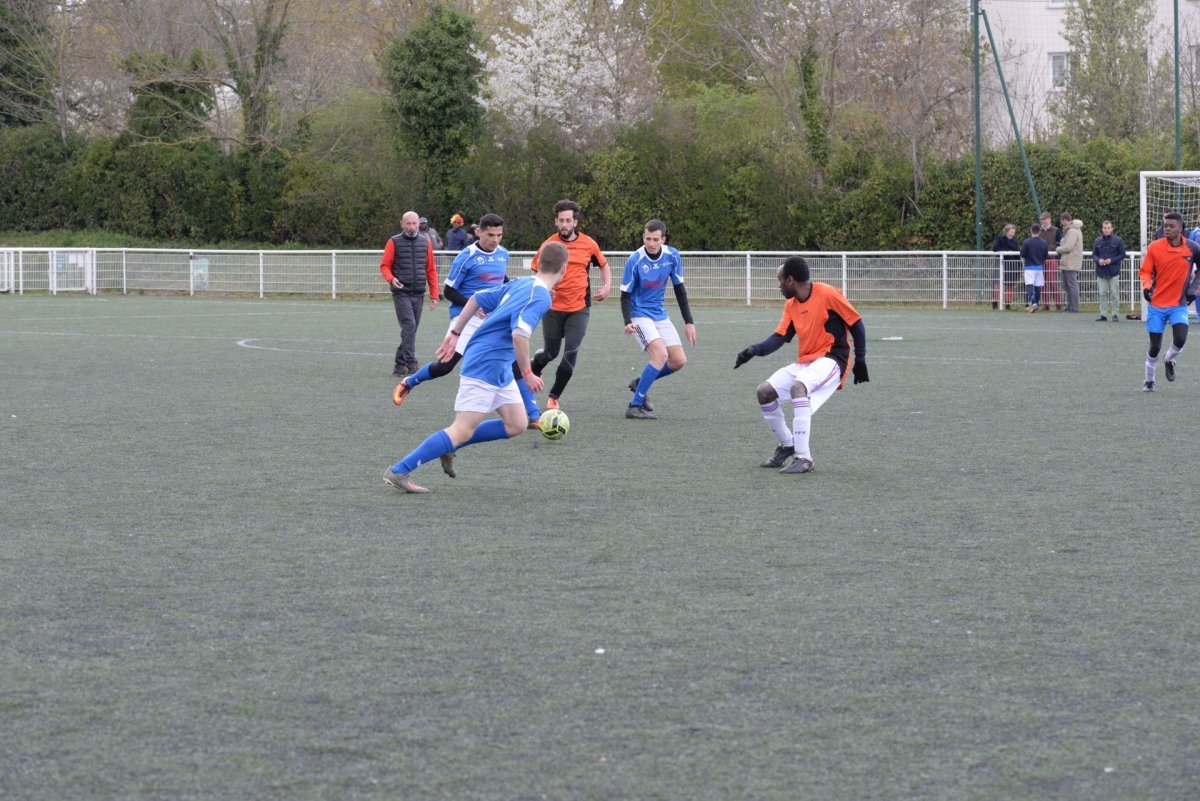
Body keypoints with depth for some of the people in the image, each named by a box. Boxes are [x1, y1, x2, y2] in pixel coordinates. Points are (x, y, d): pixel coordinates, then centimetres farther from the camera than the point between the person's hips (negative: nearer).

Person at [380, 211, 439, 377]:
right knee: (409, 326, -16)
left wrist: (434, 295, 8)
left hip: (419, 294, 4)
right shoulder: (394, 242, 0)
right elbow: (384, 265, 2)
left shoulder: (425, 242, 10)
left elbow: (431, 270, 12)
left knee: (411, 330, 7)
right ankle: (411, 364, -18)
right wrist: (391, 279, -19)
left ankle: (400, 366, 17)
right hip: (401, 293, -4)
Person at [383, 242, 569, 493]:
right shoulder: (540, 297, -17)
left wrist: (455, 333, 20)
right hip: (485, 366, -10)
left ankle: (448, 445, 14)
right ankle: (399, 471, -9)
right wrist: (527, 374, -20)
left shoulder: (521, 284, 11)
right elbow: (519, 334, -29)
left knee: (516, 425, 11)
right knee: (463, 431, -10)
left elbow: (477, 298, 16)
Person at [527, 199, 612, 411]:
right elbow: (535, 272, 6)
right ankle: (533, 371, 44)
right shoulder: (549, 244, -5)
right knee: (551, 352, 7)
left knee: (572, 351, -14)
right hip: (554, 308, 0)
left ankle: (554, 397, 0)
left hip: (579, 308, 0)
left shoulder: (588, 244, -2)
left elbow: (603, 265, 16)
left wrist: (607, 286, 0)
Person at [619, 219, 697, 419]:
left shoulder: (672, 256, -6)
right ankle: (635, 406, -20)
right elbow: (625, 296, -14)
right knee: (661, 354, -25)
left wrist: (688, 322, 3)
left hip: (660, 315, 6)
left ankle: (639, 384, 24)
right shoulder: (635, 260, -20)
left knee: (679, 361, 2)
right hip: (639, 315, -6)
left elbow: (679, 290, 5)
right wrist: (628, 323, -30)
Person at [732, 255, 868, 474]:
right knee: (765, 391, -3)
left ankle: (803, 458, -31)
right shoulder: (791, 306, 10)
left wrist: (860, 361, -4)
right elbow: (779, 338, 3)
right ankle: (787, 447, 14)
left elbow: (857, 325, -6)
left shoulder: (827, 294, -12)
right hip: (805, 362, 8)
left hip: (830, 360, -8)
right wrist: (754, 350, -15)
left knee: (797, 387, -34)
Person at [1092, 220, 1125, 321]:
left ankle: (1115, 314, 5)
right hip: (1101, 272, 3)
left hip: (1114, 271, -3)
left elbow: (1122, 255, -1)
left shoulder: (1118, 240, -2)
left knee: (1114, 293, -1)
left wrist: (1111, 260, -14)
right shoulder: (1097, 241, 7)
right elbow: (1094, 255, 12)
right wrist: (1098, 260, -10)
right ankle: (1103, 314, 11)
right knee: (1102, 294, 5)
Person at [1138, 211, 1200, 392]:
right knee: (1155, 346, 1)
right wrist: (1147, 286, -20)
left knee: (1180, 339, -20)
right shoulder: (1155, 247, -7)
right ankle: (1149, 380, 23)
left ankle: (1169, 360, 15)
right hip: (1156, 304, 0)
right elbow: (1145, 271, -1)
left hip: (1179, 304, 0)